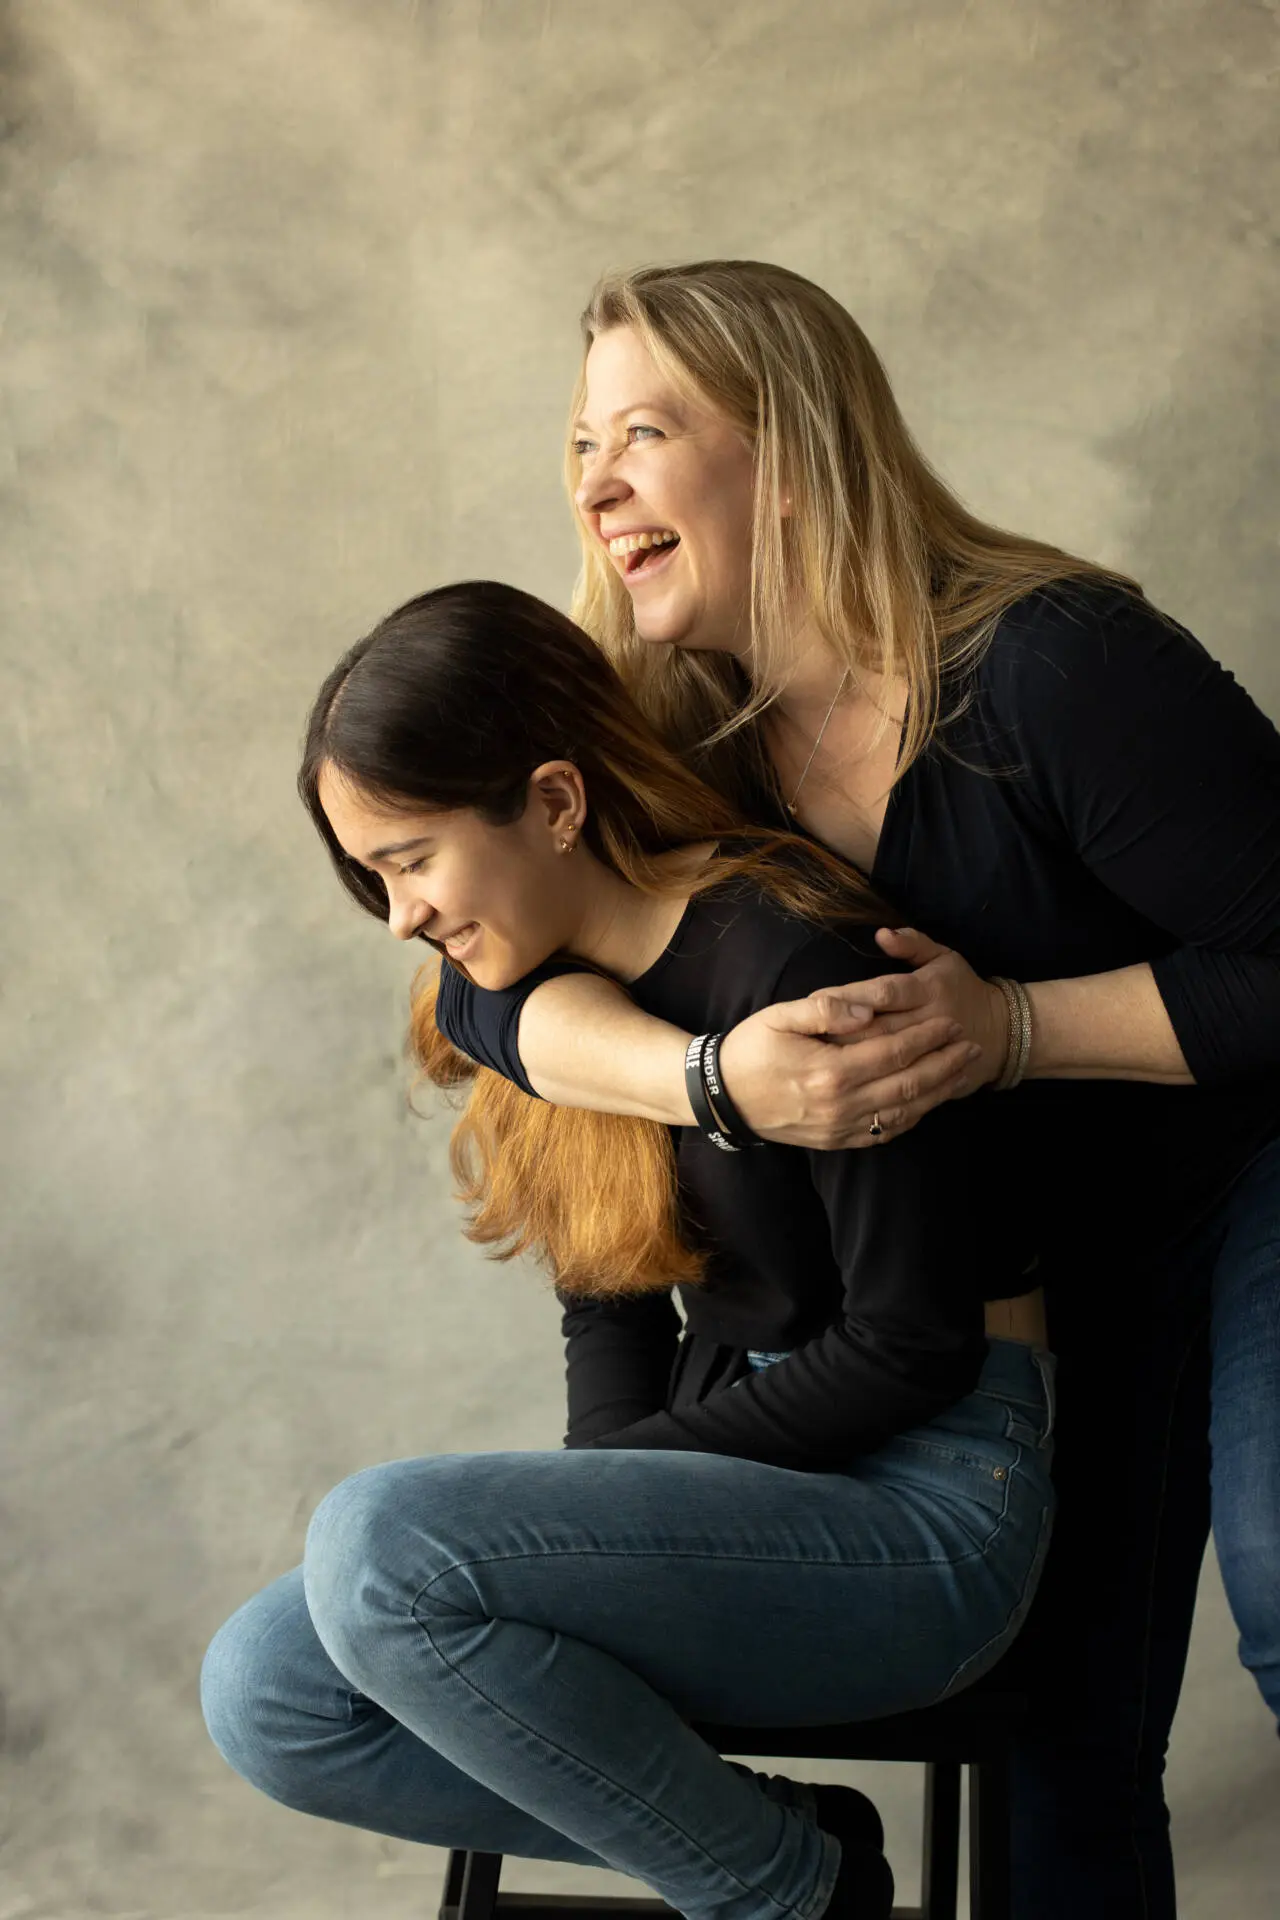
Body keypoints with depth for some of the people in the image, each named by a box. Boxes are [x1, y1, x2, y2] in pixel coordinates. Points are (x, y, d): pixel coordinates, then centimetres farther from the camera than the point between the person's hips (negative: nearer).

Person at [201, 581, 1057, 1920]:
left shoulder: (794, 959, -19)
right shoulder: (549, 991, 7)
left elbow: (913, 1348, -18)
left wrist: (616, 1479, -12)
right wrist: (598, 1506, -5)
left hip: (927, 1507, -8)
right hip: (745, 1480, 9)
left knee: (379, 1546, -27)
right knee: (263, 1692, -5)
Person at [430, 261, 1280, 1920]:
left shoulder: (1050, 667, -29)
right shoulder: (683, 739, -10)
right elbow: (489, 985, -21)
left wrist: (1009, 1024, -35)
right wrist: (720, 1074, -39)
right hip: (1063, 1237, 5)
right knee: (1068, 1719, 8)